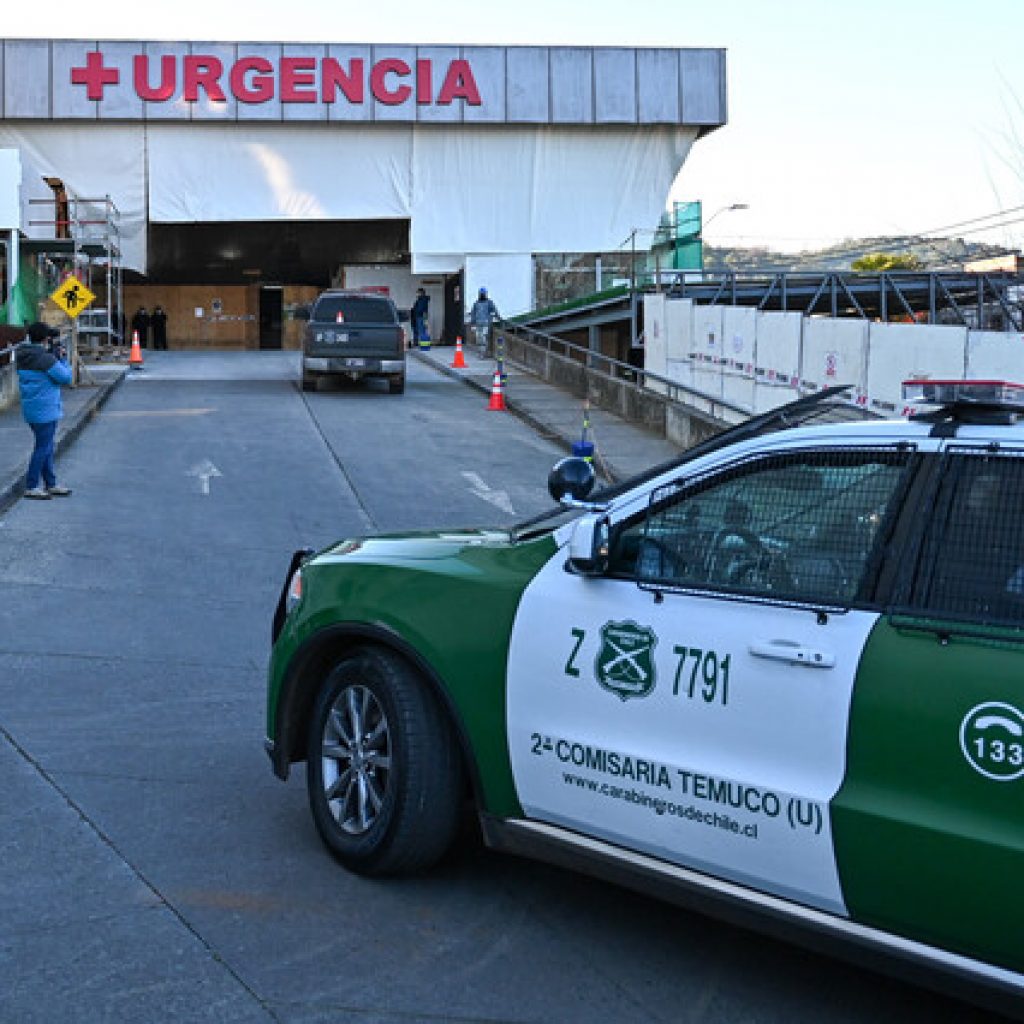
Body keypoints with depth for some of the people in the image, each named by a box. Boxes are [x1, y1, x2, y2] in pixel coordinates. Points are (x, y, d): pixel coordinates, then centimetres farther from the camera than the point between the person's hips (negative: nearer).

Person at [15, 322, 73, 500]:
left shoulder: (22, 358, 7)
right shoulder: (45, 358, -20)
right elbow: (66, 377, -13)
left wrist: (56, 357, 5)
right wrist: (62, 358, 0)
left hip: (30, 408, 9)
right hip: (45, 409, -9)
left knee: (46, 447, 17)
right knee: (43, 448, 0)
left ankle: (51, 484, 25)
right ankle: (31, 487, 5)